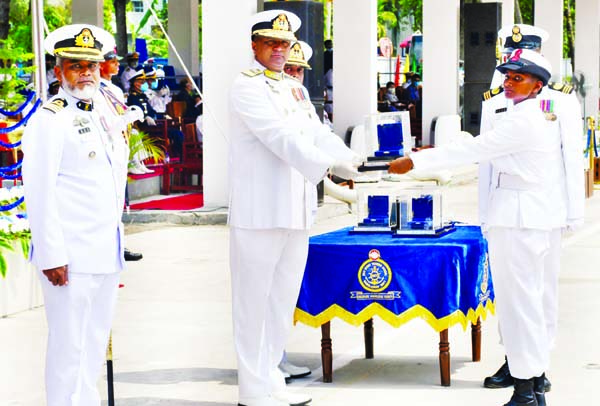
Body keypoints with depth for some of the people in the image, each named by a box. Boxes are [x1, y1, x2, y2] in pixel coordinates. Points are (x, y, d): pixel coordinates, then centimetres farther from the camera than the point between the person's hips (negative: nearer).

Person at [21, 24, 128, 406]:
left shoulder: (103, 116, 15)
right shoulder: (50, 119, -9)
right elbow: (39, 192, -15)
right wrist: (52, 256, -19)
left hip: (107, 254, 8)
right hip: (71, 257, -8)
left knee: (96, 344, 14)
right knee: (69, 346, -3)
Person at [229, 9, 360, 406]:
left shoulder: (296, 88, 17)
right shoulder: (248, 87, -9)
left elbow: (319, 133, 10)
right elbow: (281, 137, -20)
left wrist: (353, 163, -5)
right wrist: (329, 165, -28)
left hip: (296, 211, 8)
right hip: (260, 211, -8)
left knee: (282, 300, 14)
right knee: (254, 301, 0)